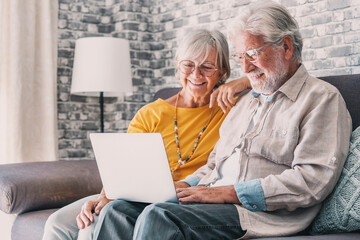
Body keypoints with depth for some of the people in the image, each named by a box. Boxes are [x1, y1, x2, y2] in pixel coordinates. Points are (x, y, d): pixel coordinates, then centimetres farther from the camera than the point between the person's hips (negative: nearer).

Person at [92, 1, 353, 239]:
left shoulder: (323, 99, 0)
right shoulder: (245, 101, 26)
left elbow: (314, 179, -13)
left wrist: (228, 192, -17)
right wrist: (186, 186, 5)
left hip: (261, 212, -7)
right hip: (216, 202, 8)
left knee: (157, 217, -30)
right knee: (118, 210, -13)